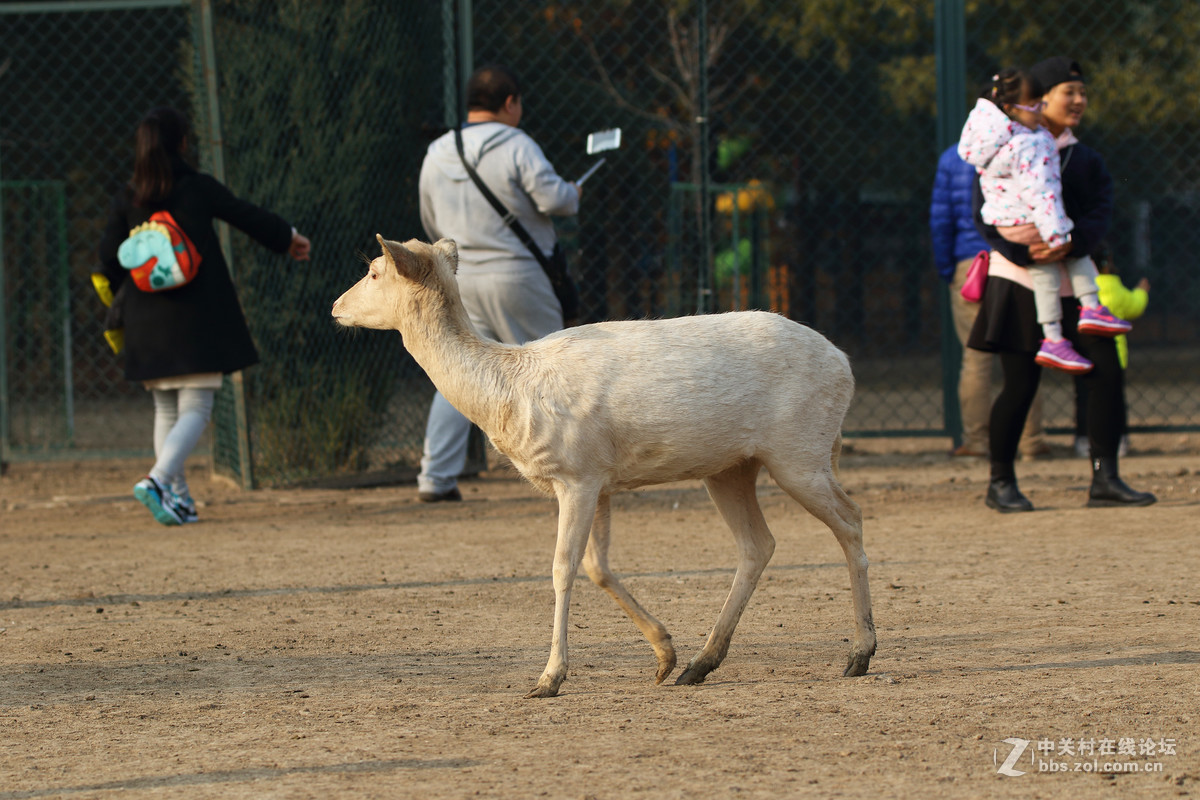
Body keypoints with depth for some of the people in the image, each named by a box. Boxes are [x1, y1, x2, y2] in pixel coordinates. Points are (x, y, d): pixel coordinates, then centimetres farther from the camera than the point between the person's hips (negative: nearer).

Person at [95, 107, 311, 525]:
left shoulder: (126, 199, 3)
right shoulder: (199, 188, -3)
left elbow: (109, 259, 3)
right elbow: (246, 215, 10)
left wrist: (122, 305, 19)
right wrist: (288, 237, 28)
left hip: (147, 321, 4)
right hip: (196, 318, -4)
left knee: (166, 409, 15)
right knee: (195, 409, -4)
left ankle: (178, 498, 12)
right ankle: (158, 479, -26)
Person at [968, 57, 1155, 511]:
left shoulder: (1086, 161, 13)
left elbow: (1098, 216, -2)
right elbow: (985, 218, -8)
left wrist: (1068, 245, -23)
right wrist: (1028, 254, -23)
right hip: (1018, 282, -4)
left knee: (1107, 371, -7)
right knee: (1021, 383, -4)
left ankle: (1104, 480, -2)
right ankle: (1000, 483, 12)